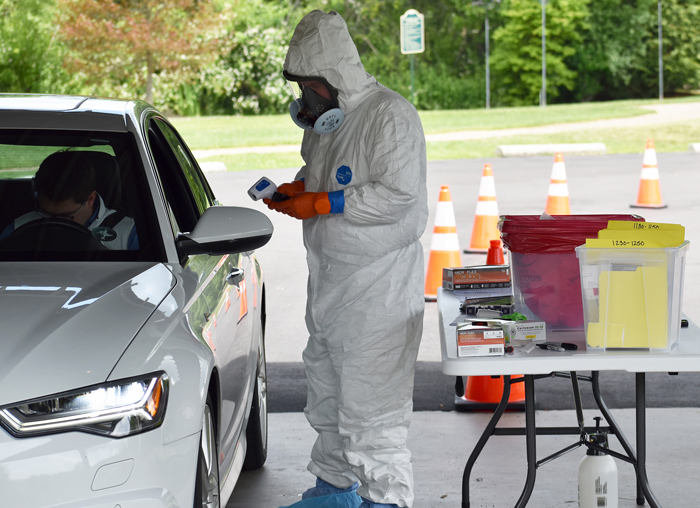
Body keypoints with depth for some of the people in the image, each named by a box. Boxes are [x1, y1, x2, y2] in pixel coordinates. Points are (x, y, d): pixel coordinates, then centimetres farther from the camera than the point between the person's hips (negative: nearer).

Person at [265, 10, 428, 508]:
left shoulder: (391, 116, -17)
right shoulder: (324, 116, 11)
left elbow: (398, 196, -23)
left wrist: (321, 203, -22)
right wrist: (298, 188, 5)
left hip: (378, 282, -9)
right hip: (328, 274, 10)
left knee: (371, 398, -9)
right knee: (326, 387, 19)